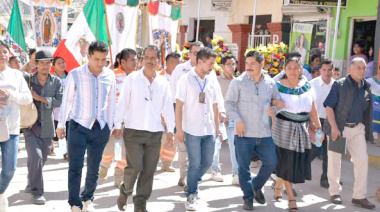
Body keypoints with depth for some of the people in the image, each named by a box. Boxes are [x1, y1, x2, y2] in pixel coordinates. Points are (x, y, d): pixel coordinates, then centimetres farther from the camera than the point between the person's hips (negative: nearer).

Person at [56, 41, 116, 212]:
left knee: (94, 168, 12)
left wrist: (109, 125, 13)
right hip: (79, 126, -3)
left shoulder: (110, 75, 0)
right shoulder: (75, 74, -8)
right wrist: (61, 124, 7)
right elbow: (67, 100, 1)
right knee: (75, 167, -5)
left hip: (101, 128, 3)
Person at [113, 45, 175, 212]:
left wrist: (170, 129, 5)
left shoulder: (163, 82, 9)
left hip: (155, 132, 3)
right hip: (133, 130, -3)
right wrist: (117, 125, -5)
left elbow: (168, 107, 10)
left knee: (149, 170, 4)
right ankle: (125, 191, 21)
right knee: (135, 166, -9)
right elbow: (123, 103, -1)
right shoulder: (132, 78, 0)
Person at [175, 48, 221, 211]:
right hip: (192, 130, -5)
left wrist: (217, 128, 13)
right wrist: (179, 129, -12)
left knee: (207, 162, 9)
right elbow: (178, 106, -8)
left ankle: (192, 183, 34)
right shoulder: (186, 80, -6)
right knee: (195, 164, -2)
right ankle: (191, 195, 14)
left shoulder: (212, 81, 8)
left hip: (209, 130, 5)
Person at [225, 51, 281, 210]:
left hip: (264, 133, 3)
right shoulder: (238, 82, -4)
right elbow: (229, 103, -4)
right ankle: (248, 197, 20)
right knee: (244, 167, 3)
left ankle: (257, 187, 32)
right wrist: (237, 120, -15)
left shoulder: (270, 83, 6)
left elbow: (278, 101, 18)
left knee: (271, 163, 6)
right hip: (244, 133, -3)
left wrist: (274, 109, -3)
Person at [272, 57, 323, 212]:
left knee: (297, 161, 9)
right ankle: (291, 197, 8)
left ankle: (278, 185, 34)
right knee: (286, 161, -2)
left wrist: (318, 126, 6)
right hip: (284, 128, -4)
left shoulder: (307, 86, 5)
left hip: (302, 128, 5)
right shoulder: (279, 87, -7)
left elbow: (312, 108, 9)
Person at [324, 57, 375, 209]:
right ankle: (334, 192, 21)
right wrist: (334, 127, -20)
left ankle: (359, 196, 8)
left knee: (362, 159, -1)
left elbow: (367, 110, 16)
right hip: (339, 128, -4)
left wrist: (367, 130, 11)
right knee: (335, 160, 4)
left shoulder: (367, 87, 8)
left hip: (358, 128, 5)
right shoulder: (339, 85, -7)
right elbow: (329, 106, -12)